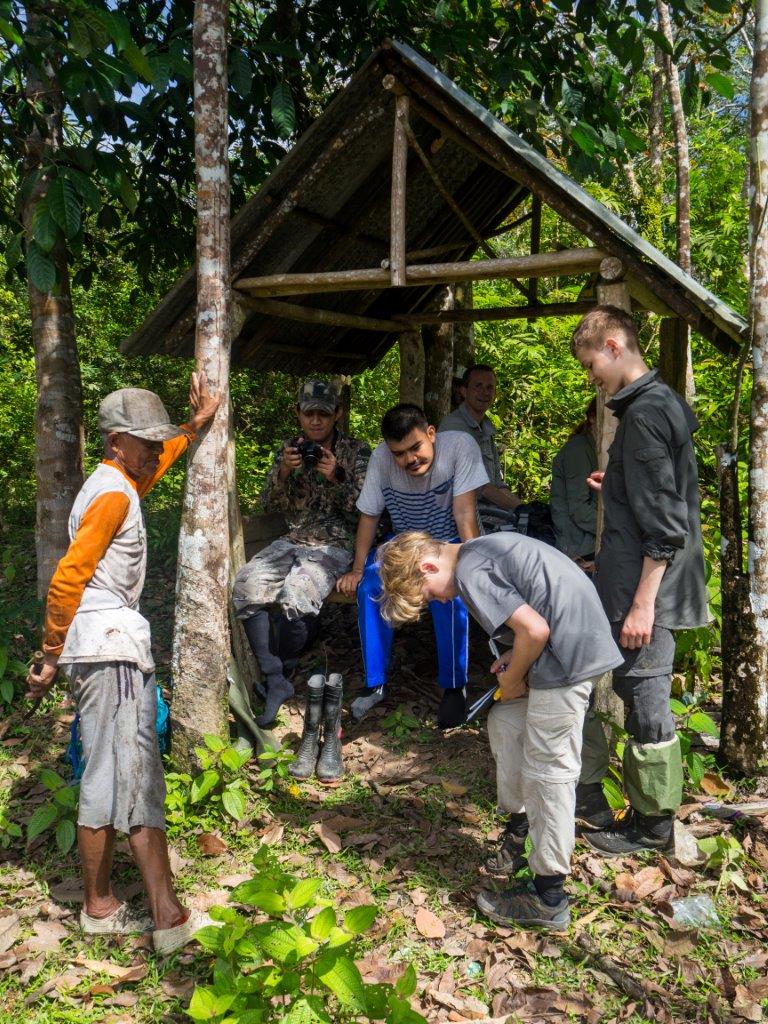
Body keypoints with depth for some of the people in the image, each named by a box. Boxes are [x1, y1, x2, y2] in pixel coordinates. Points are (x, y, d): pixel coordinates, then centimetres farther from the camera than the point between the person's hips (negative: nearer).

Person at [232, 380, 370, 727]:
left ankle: (279, 677, -6)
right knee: (245, 588, -23)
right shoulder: (289, 448, 12)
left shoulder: (356, 451, 2)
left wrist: (337, 477, -20)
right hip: (292, 541, 4)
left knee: (295, 597, -32)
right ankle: (275, 680, -16)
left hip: (335, 545, -4)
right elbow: (270, 505, 7)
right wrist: (283, 471, -12)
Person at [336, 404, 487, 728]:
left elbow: (465, 514, -28)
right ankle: (375, 683, -4)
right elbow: (369, 515, -8)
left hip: (450, 542, -3)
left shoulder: (459, 445, -26)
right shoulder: (381, 458, -19)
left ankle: (455, 688, -14)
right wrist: (357, 570, -8)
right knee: (371, 586, -22)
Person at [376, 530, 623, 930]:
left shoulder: (470, 574, -14)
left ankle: (548, 900, 10)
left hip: (569, 652, -10)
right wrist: (513, 663, 11)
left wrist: (512, 680, -4)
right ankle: (518, 827, 36)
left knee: (548, 769, -1)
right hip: (573, 638, 10)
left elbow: (535, 630, -21)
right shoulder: (481, 550, 15)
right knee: (504, 723, 20)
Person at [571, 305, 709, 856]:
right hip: (648, 587, 10)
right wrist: (616, 487, 18)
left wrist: (642, 603, -21)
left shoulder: (645, 415, -17)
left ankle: (653, 824, 14)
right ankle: (650, 807, 29)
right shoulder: (662, 403, 14)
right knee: (644, 700, 17)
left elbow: (663, 525, -21)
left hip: (647, 589, -10)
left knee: (646, 702, 1)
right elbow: (661, 496, 20)